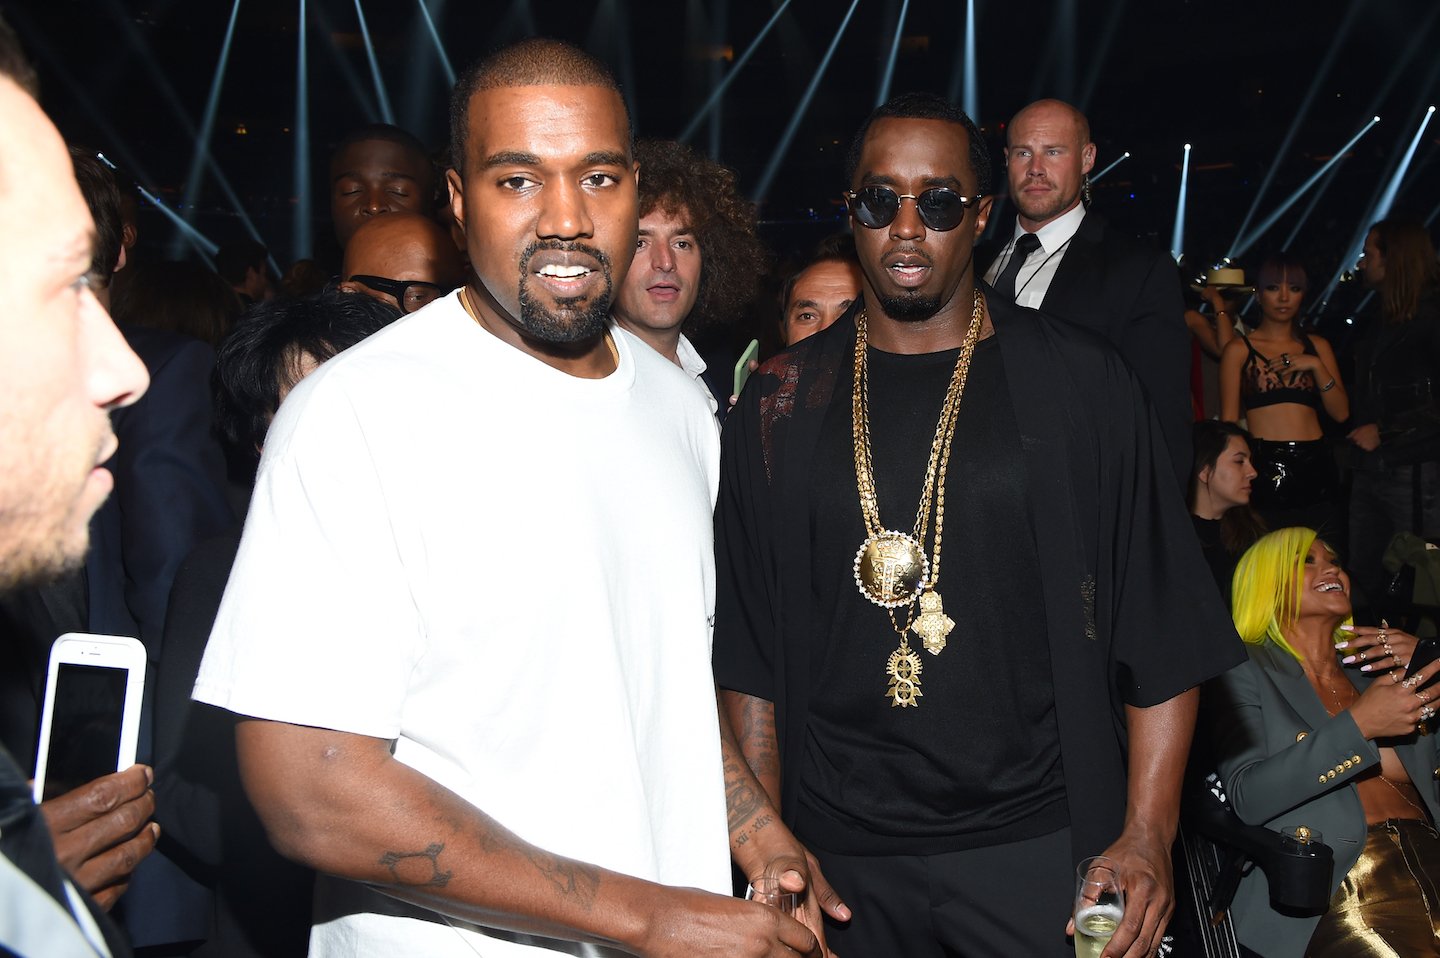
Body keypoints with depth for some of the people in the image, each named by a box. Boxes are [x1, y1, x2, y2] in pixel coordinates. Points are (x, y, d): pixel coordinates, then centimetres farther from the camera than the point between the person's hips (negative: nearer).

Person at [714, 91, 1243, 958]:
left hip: (1039, 847, -1)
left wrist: (1147, 837, -8)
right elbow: (749, 652, 5)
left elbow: (1163, 632, -1)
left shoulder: (1081, 383, -1)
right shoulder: (783, 405, 3)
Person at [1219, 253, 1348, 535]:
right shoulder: (1239, 349, 8)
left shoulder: (1317, 346, 17)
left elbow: (1341, 413, 10)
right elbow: (1229, 421, 6)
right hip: (1264, 468, -3)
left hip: (1314, 468, 3)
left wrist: (1317, 365, -2)